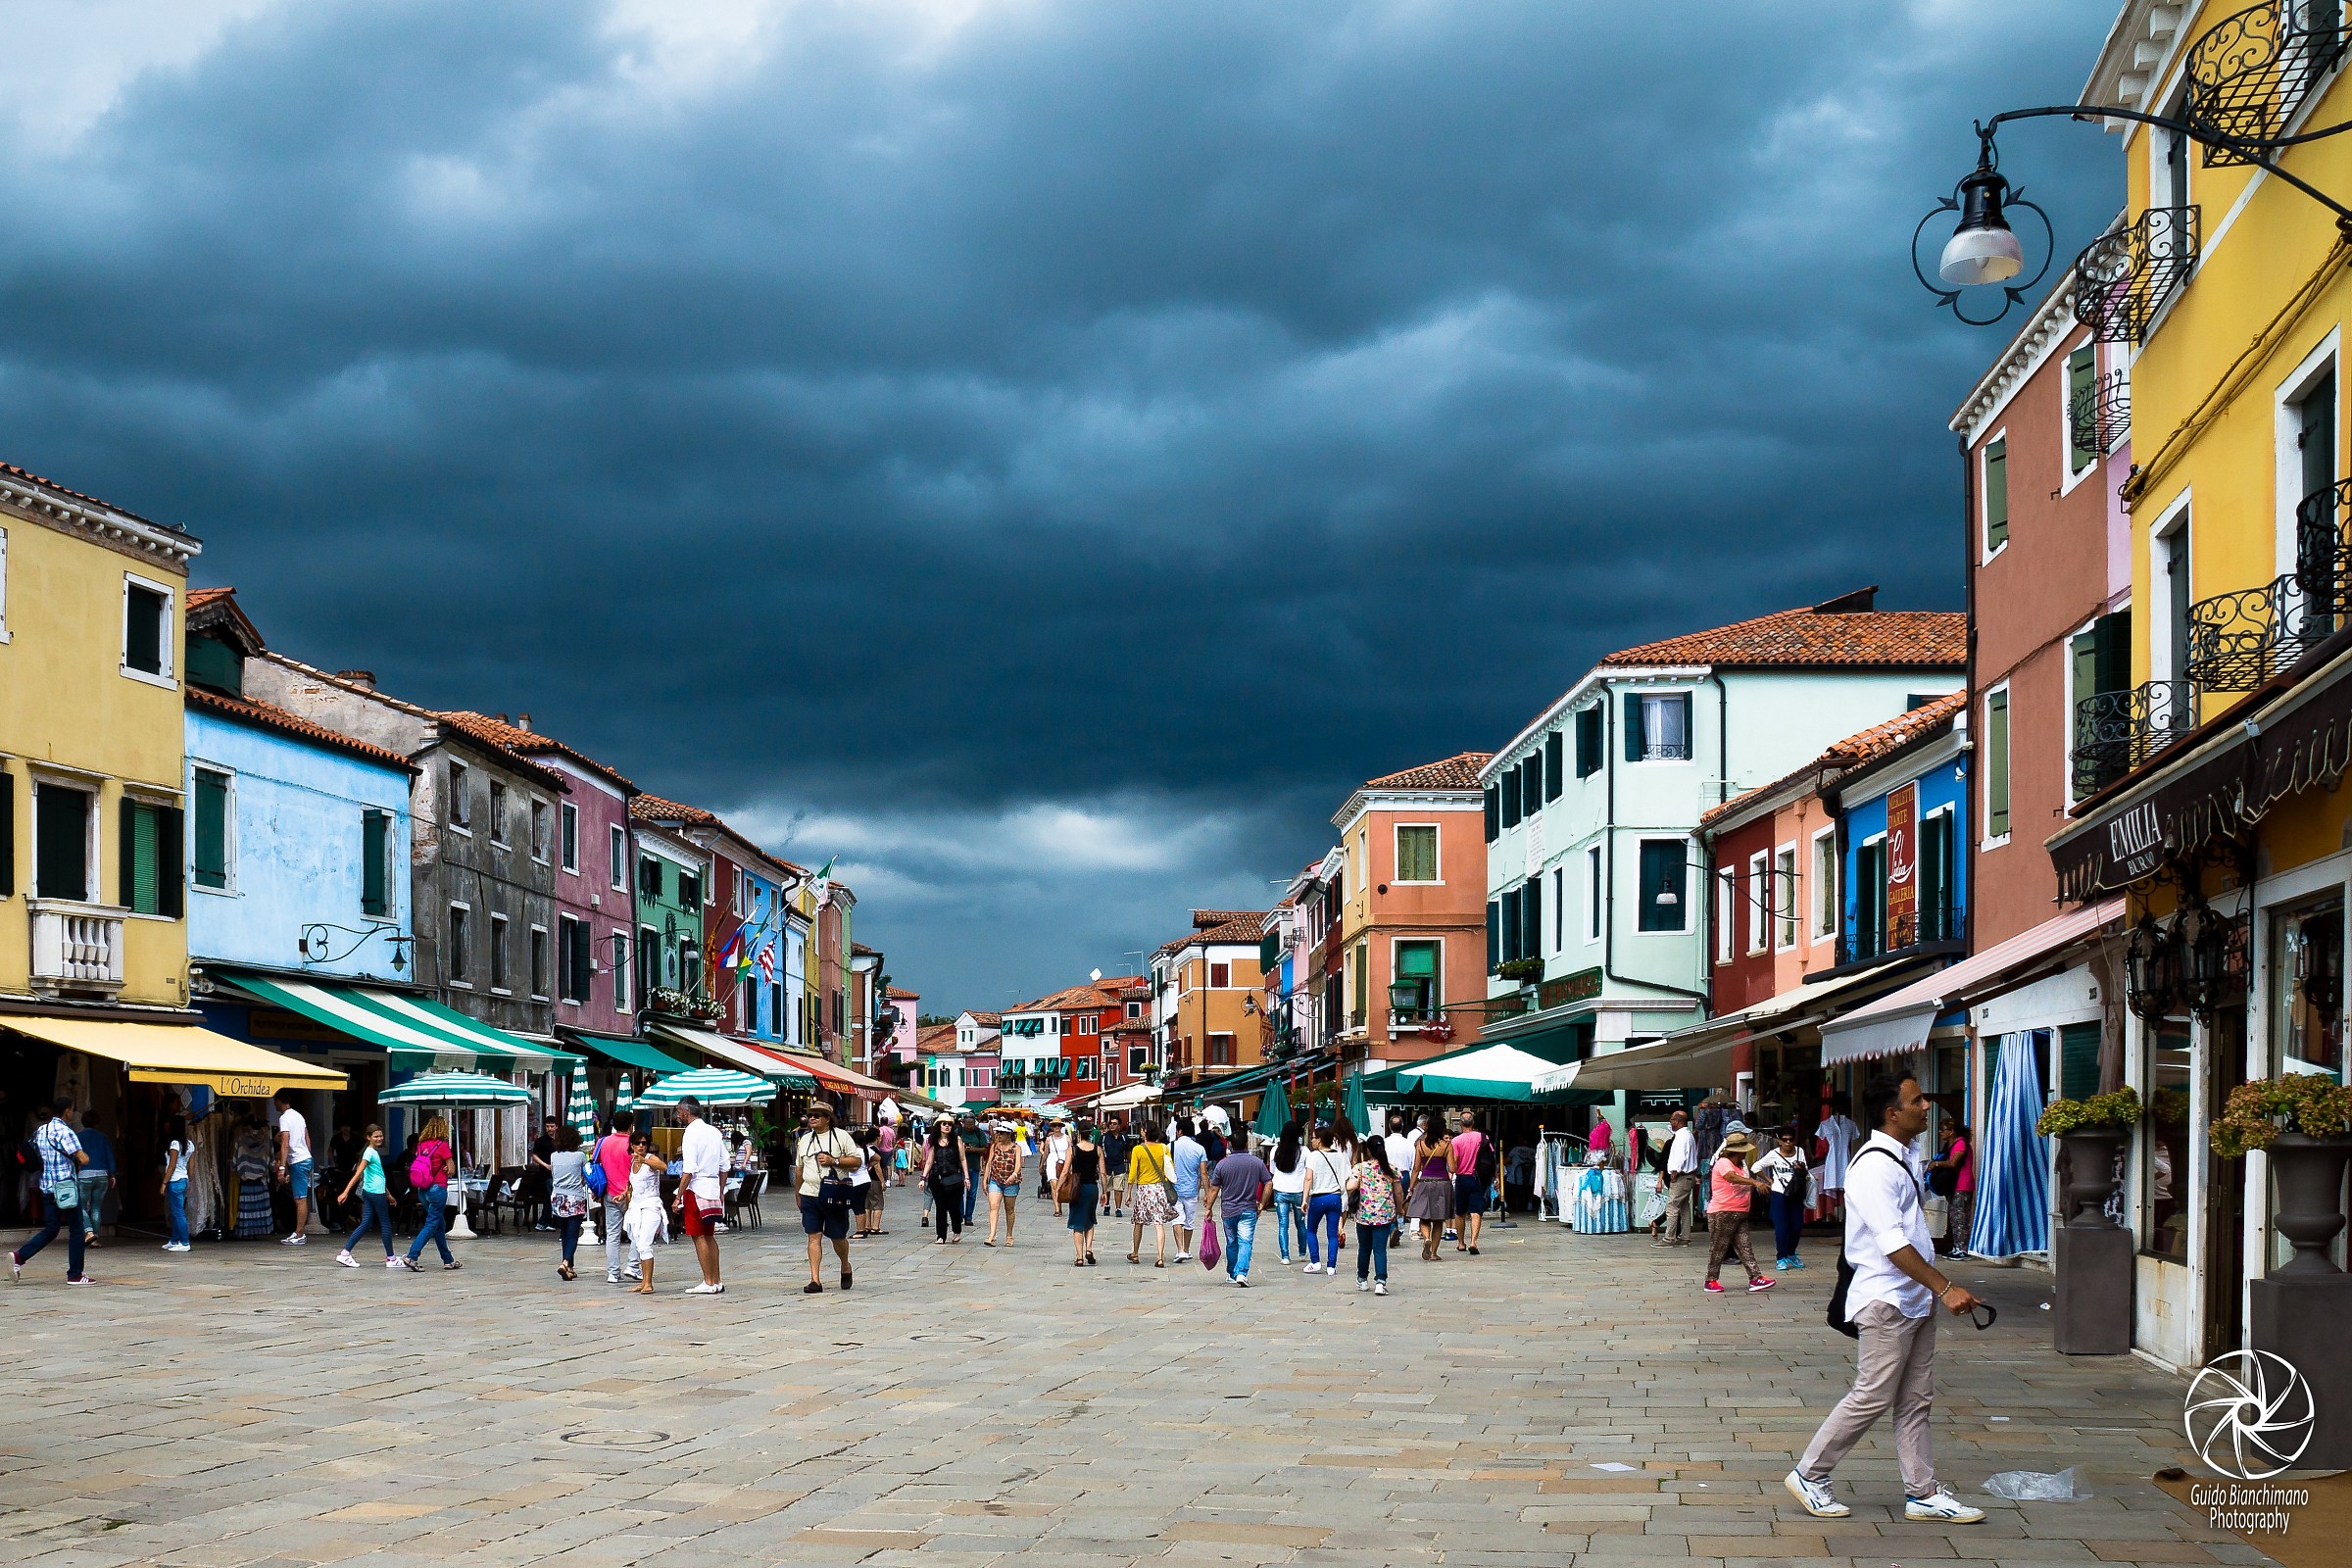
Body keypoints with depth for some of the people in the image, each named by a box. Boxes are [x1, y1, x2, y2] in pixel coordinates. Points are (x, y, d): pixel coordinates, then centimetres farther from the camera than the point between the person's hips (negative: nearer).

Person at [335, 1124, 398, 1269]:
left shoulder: (375, 1152, 16)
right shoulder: (370, 1152, -12)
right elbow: (358, 1174, -20)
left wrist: (388, 1195, 29)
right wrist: (346, 1192, -26)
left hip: (368, 1192, 9)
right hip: (376, 1193, -9)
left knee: (366, 1224, 6)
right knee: (386, 1224, 1)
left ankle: (344, 1253, 1)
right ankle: (390, 1259, 8)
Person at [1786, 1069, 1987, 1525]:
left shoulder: (1899, 1159, 13)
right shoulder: (1874, 1167, -19)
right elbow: (1893, 1244, -25)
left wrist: (1938, 1290, 20)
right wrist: (1945, 1288, -25)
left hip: (1915, 1300, 10)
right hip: (1887, 1302, -10)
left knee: (1916, 1401, 10)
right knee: (1872, 1398, -4)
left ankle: (1923, 1493, 15)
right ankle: (1809, 1475, 7)